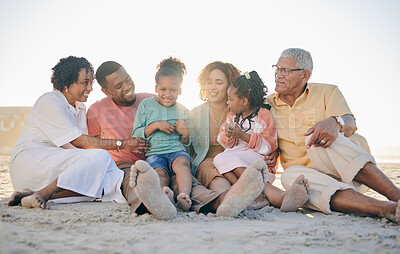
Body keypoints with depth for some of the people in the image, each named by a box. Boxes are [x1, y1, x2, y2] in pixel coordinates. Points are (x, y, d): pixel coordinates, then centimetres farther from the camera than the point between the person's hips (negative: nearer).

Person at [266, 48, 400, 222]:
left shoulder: (327, 92, 7)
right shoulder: (267, 105, 14)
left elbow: (349, 125, -12)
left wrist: (335, 122, -38)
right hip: (312, 174, 2)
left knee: (320, 137, -32)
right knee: (290, 176, -34)